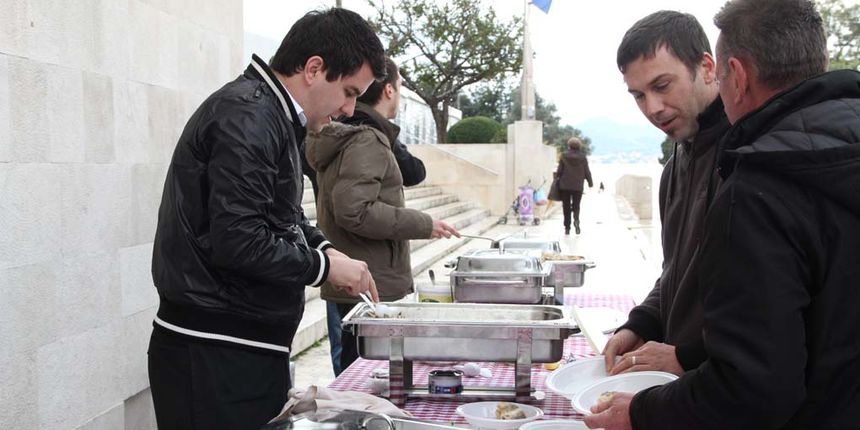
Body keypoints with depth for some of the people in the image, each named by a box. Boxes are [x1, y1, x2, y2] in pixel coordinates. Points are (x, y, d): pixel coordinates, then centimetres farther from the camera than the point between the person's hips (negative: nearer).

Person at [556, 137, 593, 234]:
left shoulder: (564, 155, -4)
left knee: (566, 207, 8)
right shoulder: (583, 157, -2)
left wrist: (557, 177, 13)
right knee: (576, 206, 11)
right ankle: (576, 220, -18)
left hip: (564, 186, 0)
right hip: (578, 186, 0)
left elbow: (559, 170, -5)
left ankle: (567, 228, 8)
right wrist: (590, 182, 14)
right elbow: (587, 171, 2)